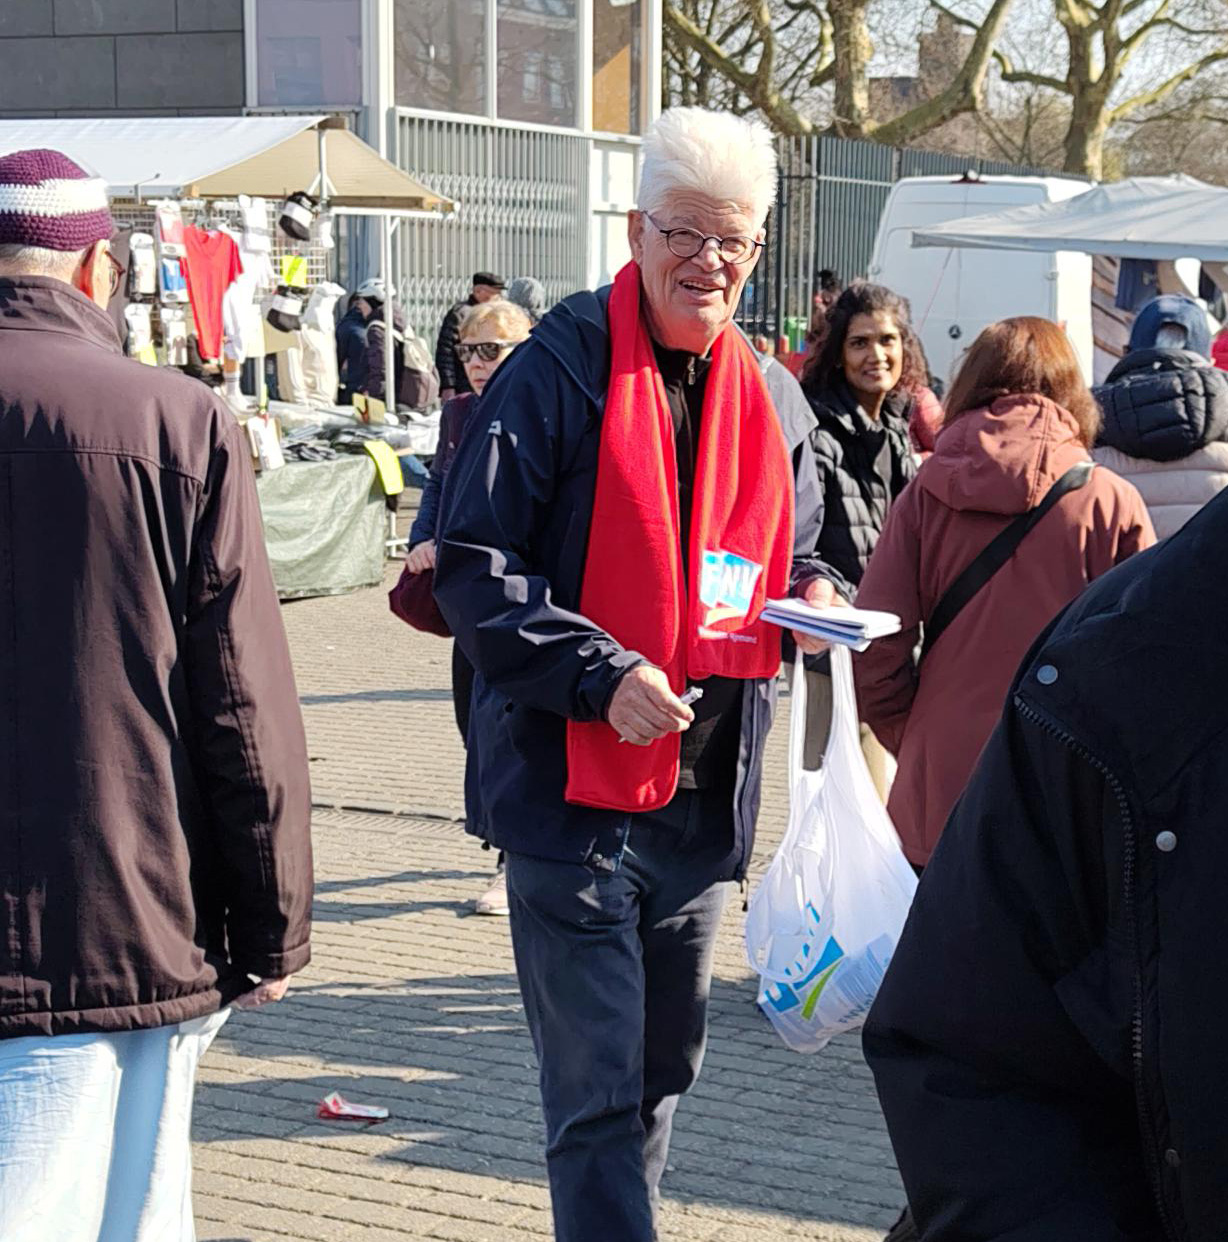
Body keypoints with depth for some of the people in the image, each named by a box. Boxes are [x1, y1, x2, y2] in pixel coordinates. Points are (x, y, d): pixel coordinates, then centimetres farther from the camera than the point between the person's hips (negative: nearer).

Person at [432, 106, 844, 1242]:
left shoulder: (770, 398, 10)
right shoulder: (560, 370, -9)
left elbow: (788, 553, 23)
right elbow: (471, 564, -12)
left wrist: (813, 595, -2)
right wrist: (600, 676, -22)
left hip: (704, 789, 7)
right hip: (570, 779, -6)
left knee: (664, 1068, 20)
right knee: (597, 1088, -7)